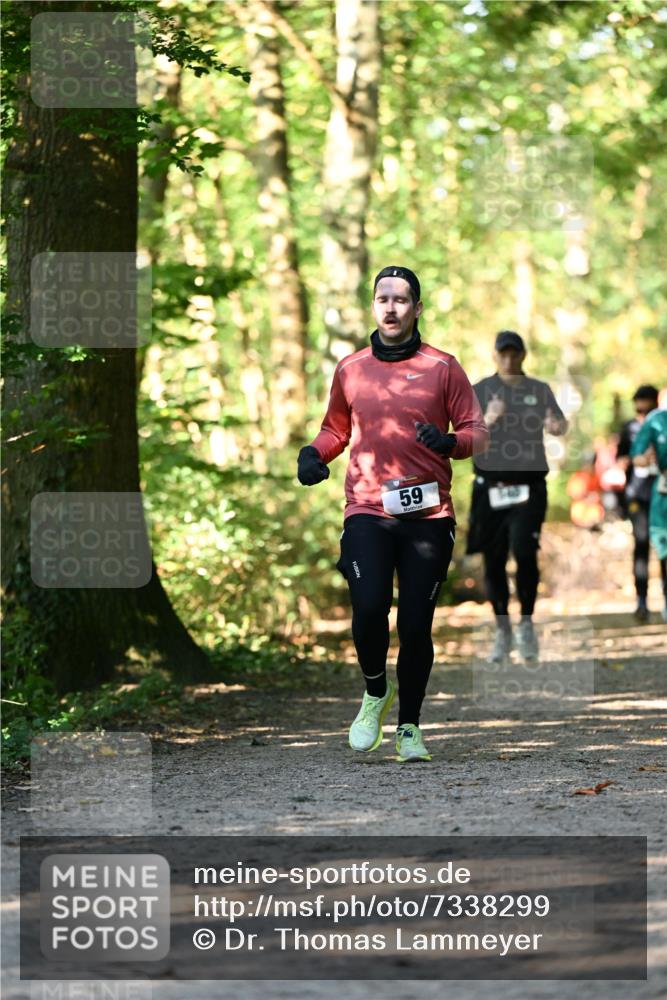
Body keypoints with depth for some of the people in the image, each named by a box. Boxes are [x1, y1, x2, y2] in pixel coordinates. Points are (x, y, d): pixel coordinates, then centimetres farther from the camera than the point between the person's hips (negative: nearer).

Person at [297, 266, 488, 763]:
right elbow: (336, 428, 24)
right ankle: (375, 692, 12)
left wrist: (450, 442, -18)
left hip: (428, 516, -1)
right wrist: (315, 453, 3)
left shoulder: (442, 367, 4)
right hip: (368, 512, 1)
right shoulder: (350, 369, 10)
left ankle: (410, 727, 15)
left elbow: (477, 432, 4)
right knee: (369, 610, -17)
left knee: (416, 625, -1)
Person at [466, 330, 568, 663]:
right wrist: (487, 421, -28)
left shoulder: (540, 391, 9)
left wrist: (556, 426, -29)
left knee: (524, 551, -18)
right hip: (490, 487, 1)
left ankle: (527, 623, 0)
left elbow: (561, 424, -4)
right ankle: (502, 630, 18)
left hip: (529, 487, -1)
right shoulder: (480, 392, 5)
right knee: (493, 561, 2)